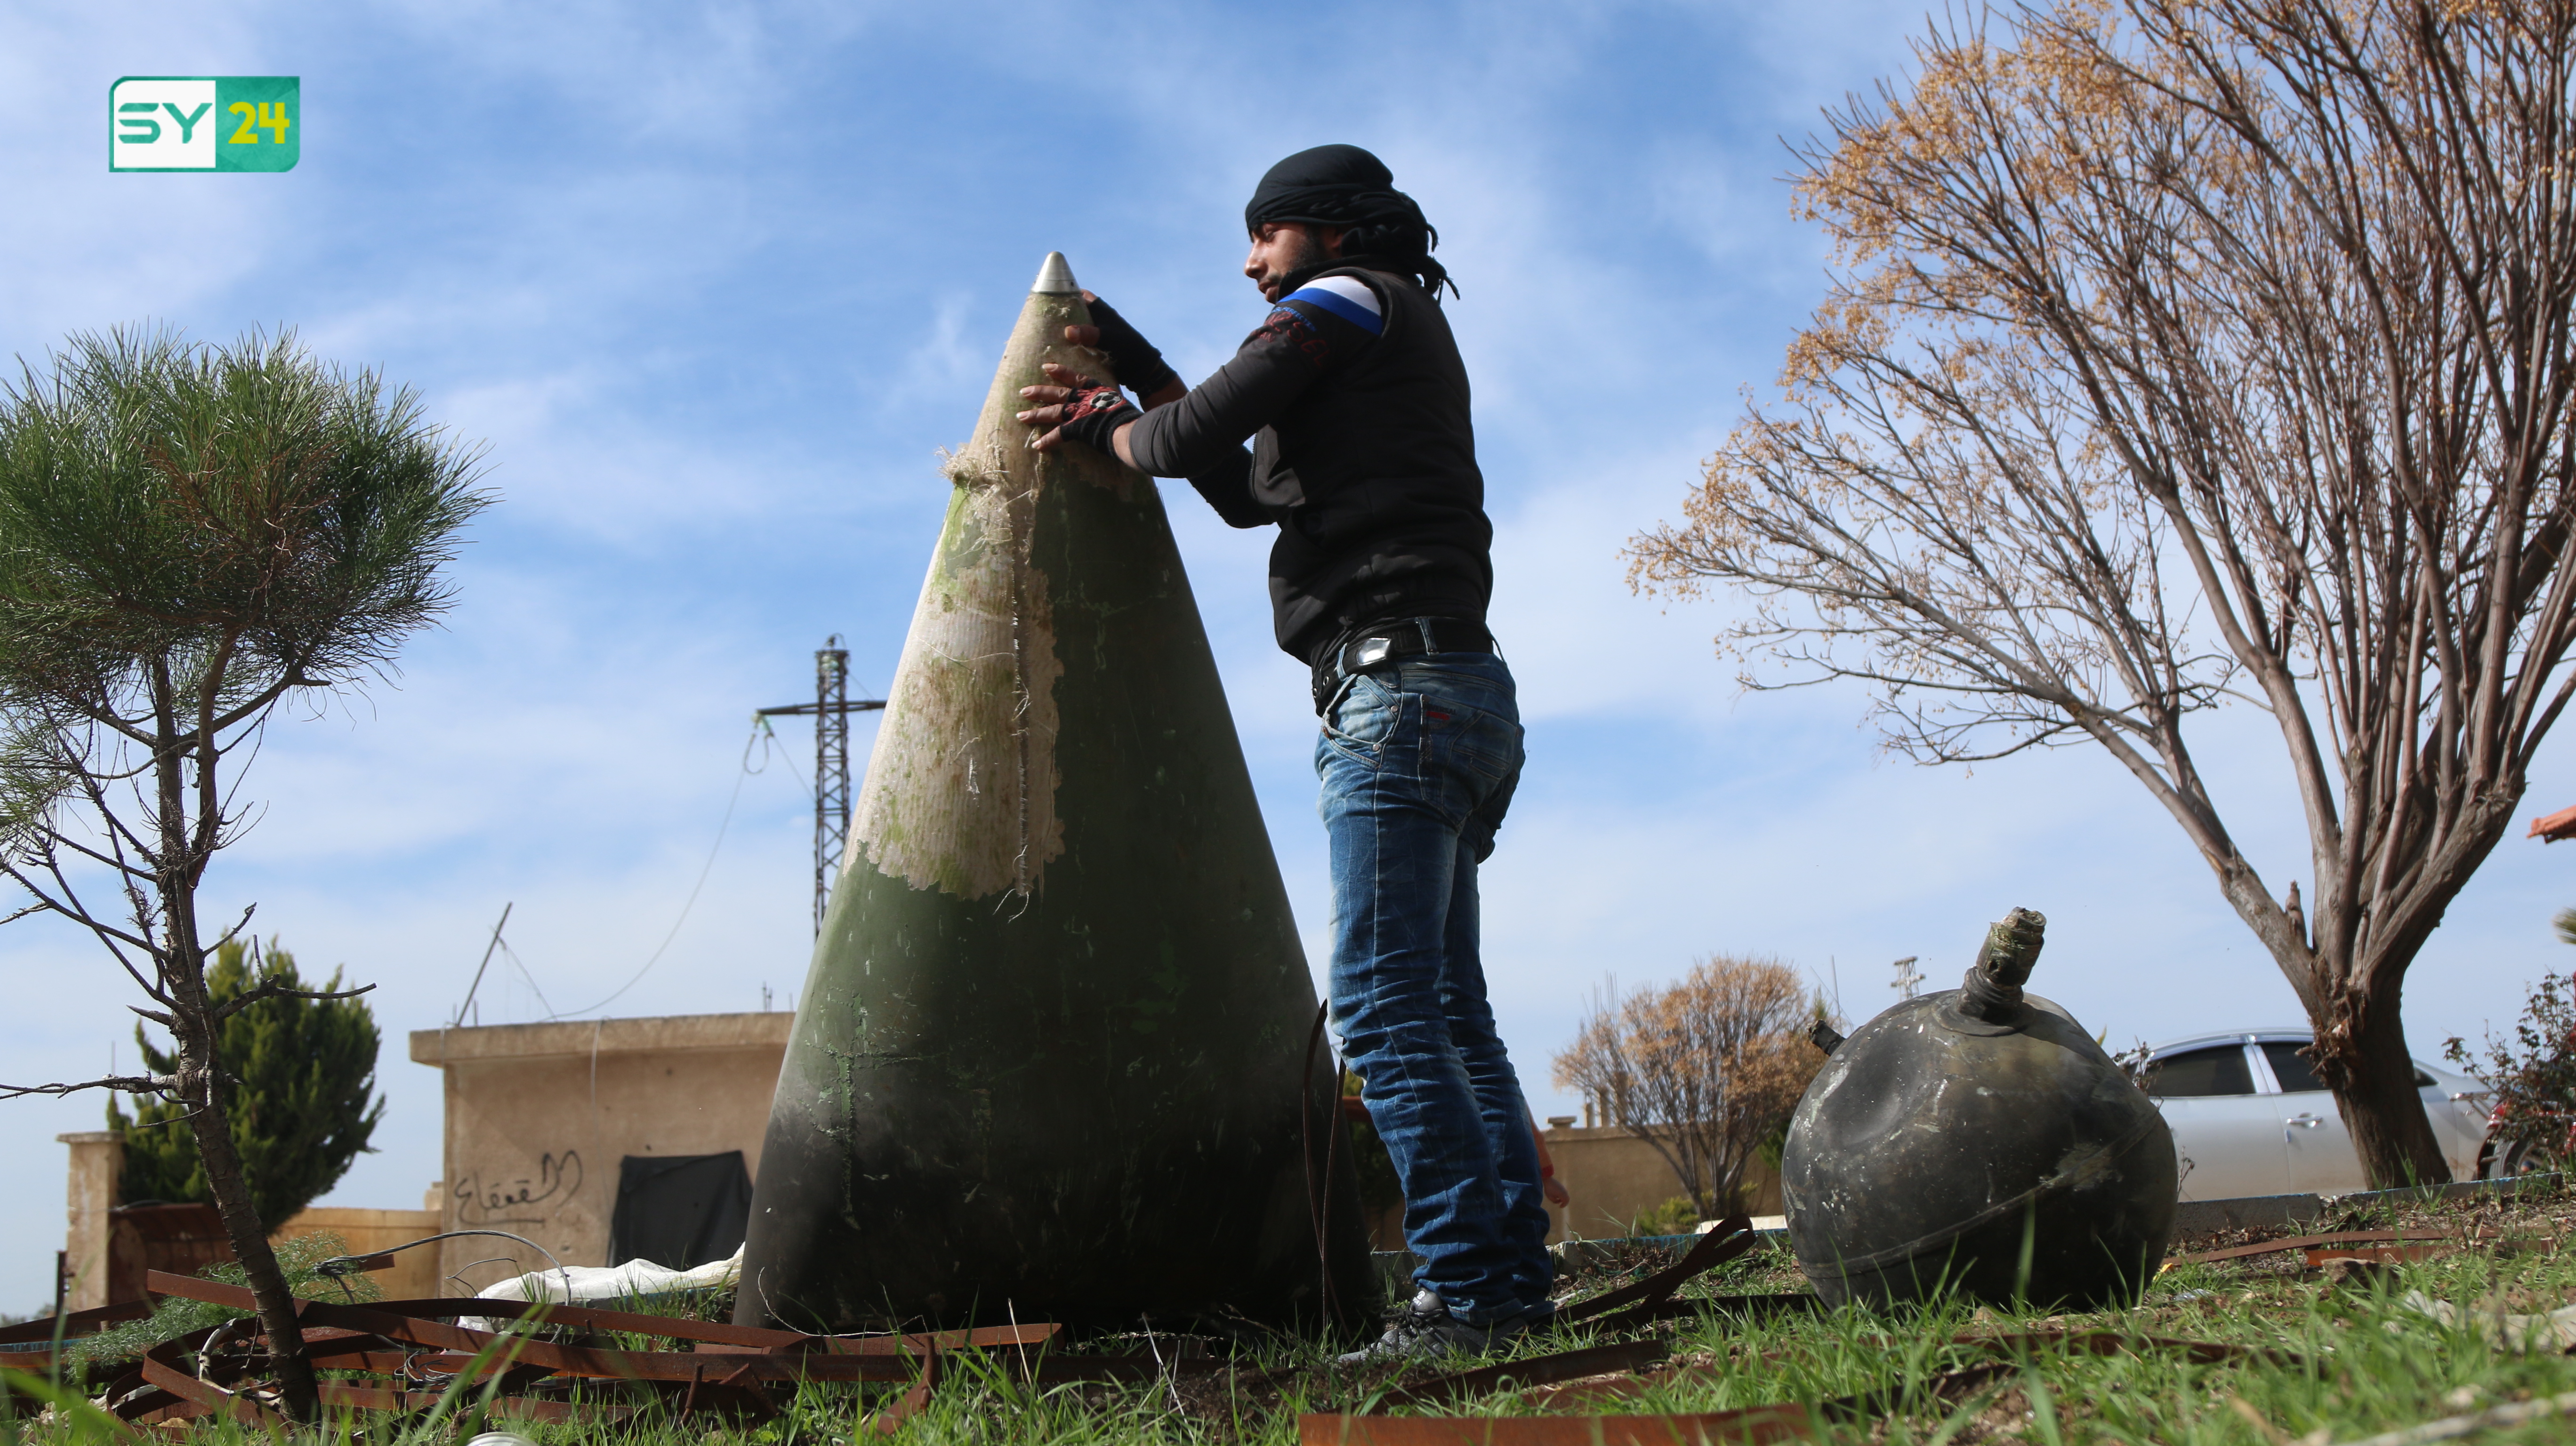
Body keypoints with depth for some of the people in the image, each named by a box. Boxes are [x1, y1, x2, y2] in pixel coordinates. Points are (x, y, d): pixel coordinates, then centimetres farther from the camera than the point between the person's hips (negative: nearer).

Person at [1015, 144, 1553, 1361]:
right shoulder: (1405, 349, 31)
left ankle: (1466, 1287, -15)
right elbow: (1251, 491, 29)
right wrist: (1132, 378, 27)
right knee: (1446, 1005, 7)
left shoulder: (1353, 299, 3)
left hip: (1398, 685, -10)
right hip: (1460, 695, 10)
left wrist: (1102, 430, 13)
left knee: (1384, 1002, -14)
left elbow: (1205, 430, -7)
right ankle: (1515, 1274, 7)